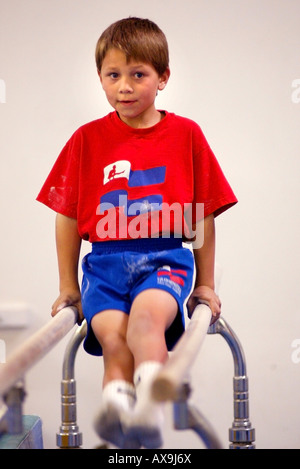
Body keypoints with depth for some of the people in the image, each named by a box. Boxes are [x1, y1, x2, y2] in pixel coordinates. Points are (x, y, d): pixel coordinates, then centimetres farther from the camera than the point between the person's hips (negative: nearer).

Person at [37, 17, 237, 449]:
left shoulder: (186, 134, 9)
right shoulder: (87, 139, 11)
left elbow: (204, 216, 13)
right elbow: (68, 216, 16)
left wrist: (205, 285, 14)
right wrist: (68, 287, 15)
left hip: (166, 257, -2)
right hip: (106, 259, 2)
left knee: (147, 315, -33)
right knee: (114, 337, -26)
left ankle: (148, 410, -51)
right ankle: (115, 406, -45)